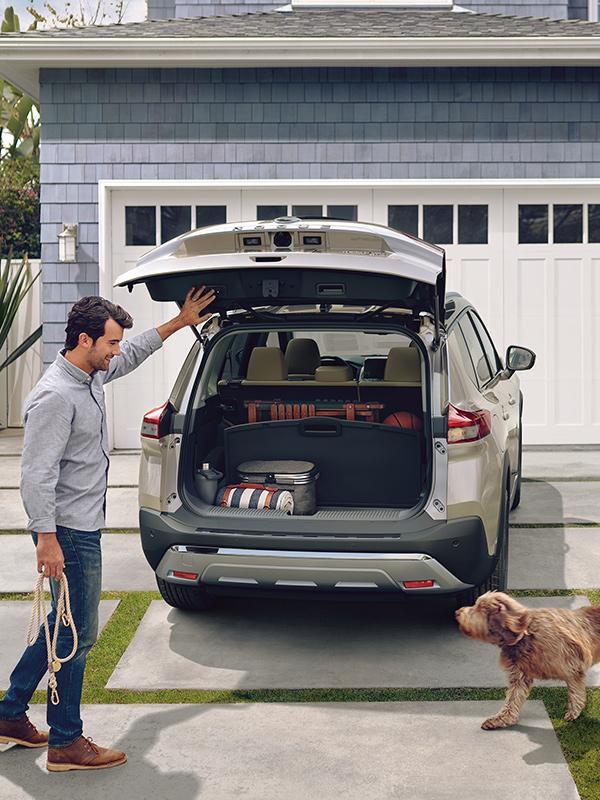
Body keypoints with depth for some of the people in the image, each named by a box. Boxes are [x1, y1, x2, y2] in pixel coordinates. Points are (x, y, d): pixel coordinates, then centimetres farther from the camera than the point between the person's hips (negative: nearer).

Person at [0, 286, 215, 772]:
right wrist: (46, 538, -26)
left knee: (65, 625, 18)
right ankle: (66, 743, 9)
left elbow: (133, 355, 30)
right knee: (79, 633, -2)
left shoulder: (93, 376, 8)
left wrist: (178, 323, 31)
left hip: (85, 527, 10)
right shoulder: (55, 396, -21)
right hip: (68, 531, -10)